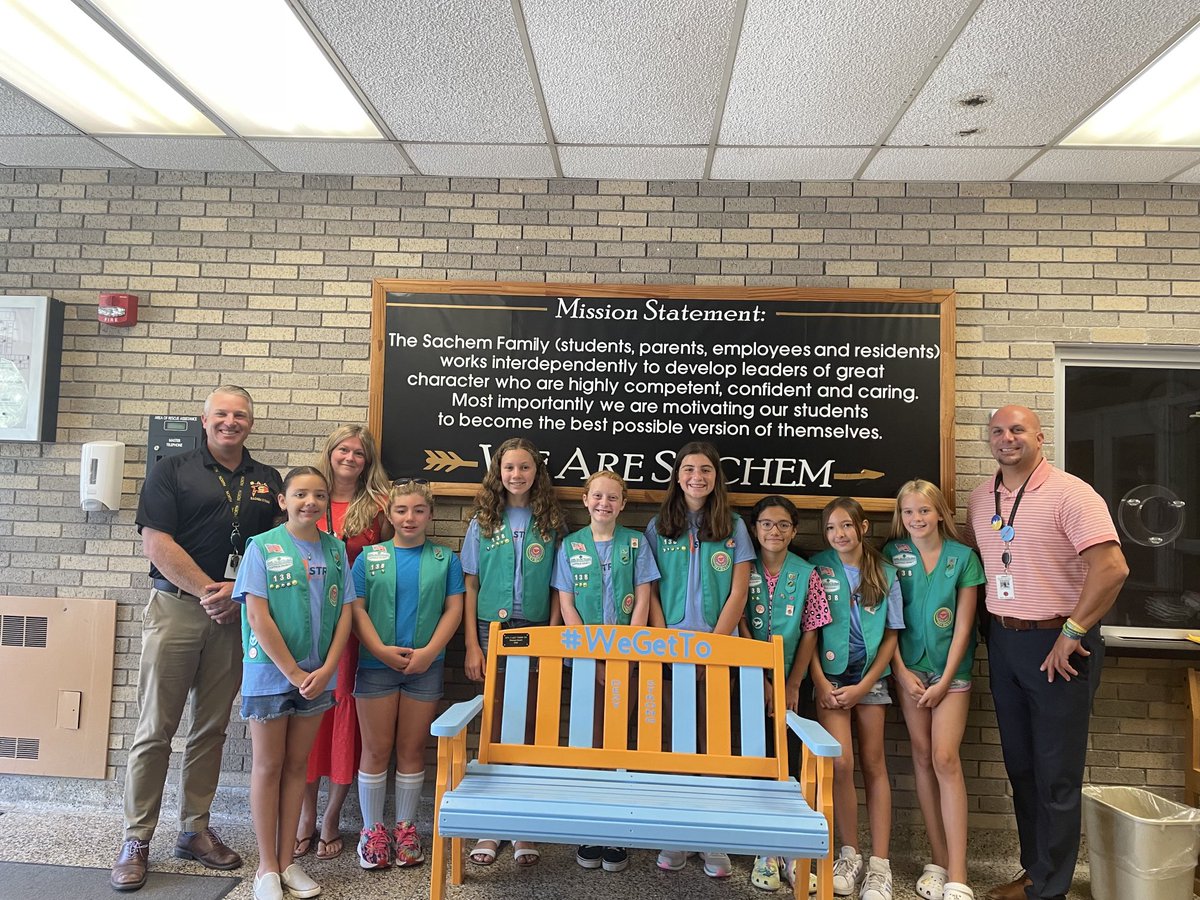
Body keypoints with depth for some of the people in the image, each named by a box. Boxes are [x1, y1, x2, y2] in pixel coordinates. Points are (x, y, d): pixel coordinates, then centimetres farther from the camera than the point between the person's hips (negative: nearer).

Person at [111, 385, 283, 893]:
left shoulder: (267, 481, 10)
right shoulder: (172, 471, 2)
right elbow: (156, 543, -7)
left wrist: (237, 591, -8)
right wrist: (208, 590, -11)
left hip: (236, 616, 3)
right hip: (175, 607, -3)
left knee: (211, 728, 11)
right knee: (155, 729, 2)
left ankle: (195, 830, 23)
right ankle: (137, 841, 14)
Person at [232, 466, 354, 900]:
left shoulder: (335, 549, 3)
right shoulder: (262, 547, -7)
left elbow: (344, 613, 2)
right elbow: (257, 616, -12)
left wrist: (325, 671, -8)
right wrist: (294, 673, -13)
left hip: (317, 676, 3)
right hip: (270, 671, -3)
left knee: (297, 765, 13)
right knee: (268, 766, 8)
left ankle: (287, 860, 26)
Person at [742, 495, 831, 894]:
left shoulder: (806, 574, 1)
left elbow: (810, 634, 2)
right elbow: (741, 629, -5)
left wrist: (791, 685, -3)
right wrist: (762, 682, -9)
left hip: (790, 683, 1)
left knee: (791, 763, 2)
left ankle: (791, 853, 15)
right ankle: (765, 854, 14)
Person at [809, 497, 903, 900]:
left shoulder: (885, 575, 1)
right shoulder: (817, 568, -2)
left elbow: (891, 636, 3)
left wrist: (862, 687, -5)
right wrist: (821, 684, -9)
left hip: (870, 678, 1)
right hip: (830, 676, -1)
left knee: (873, 764, 4)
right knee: (840, 762, -9)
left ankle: (879, 863, 11)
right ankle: (850, 854, 9)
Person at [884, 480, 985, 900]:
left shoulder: (963, 557, -2)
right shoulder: (893, 554, 1)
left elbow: (963, 624, -3)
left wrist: (944, 680, -8)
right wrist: (901, 671, -5)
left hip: (951, 668, -2)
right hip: (909, 667, 2)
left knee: (945, 758, -9)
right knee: (922, 757, 5)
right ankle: (939, 860, 15)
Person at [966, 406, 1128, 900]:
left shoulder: (1069, 493, -13)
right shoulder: (981, 498, 7)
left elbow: (1112, 567, -20)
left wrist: (1072, 633, -18)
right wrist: (993, 625, 11)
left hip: (1057, 644, -6)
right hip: (1003, 641, 6)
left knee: (1056, 774, 4)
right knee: (1020, 766, 17)